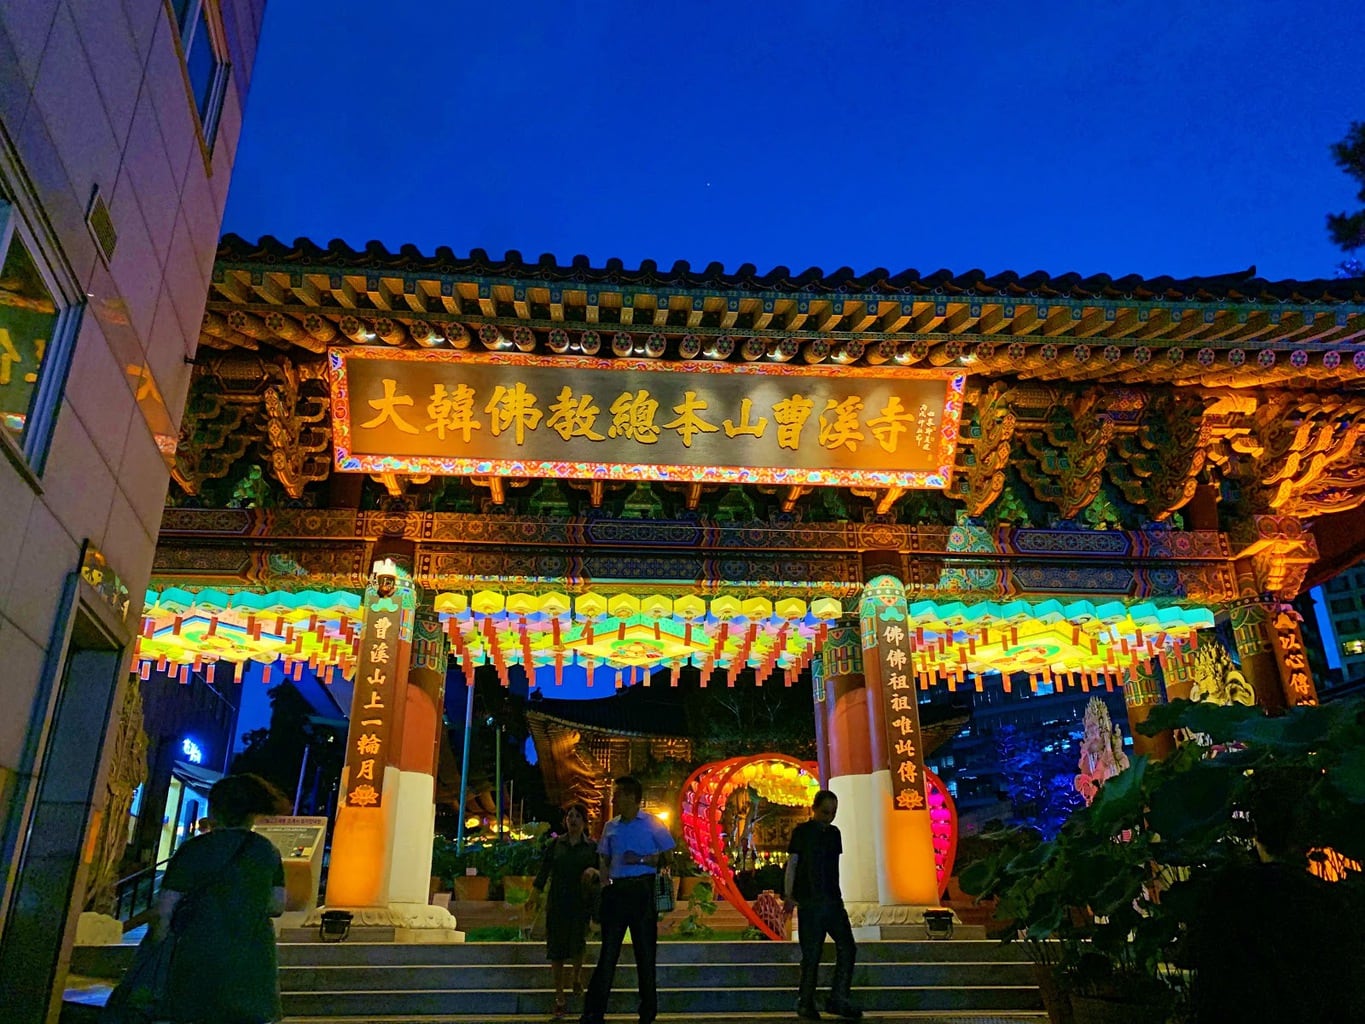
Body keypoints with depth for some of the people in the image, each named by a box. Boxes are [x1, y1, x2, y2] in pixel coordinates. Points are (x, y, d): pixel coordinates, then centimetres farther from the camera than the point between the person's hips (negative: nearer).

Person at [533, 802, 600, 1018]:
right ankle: (559, 996, 14)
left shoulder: (592, 846, 5)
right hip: (557, 901, 1)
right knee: (557, 946, 1)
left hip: (580, 901, -1)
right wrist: (534, 895, -4)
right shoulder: (556, 844, 7)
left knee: (578, 942, -12)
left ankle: (577, 976, 22)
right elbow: (543, 872, 5)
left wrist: (593, 870, -15)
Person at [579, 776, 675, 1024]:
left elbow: (668, 857, -3)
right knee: (608, 950, 2)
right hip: (616, 890, 4)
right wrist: (604, 879, 1)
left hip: (642, 889, -4)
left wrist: (641, 860, -15)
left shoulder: (652, 824, -2)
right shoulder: (610, 826, 12)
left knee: (645, 950, 3)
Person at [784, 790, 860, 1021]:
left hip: (833, 900, 6)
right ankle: (805, 1004, 10)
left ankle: (838, 1000, 12)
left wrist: (837, 894, 17)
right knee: (811, 954, -2)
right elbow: (791, 863, -4)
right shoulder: (802, 831, -3)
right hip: (809, 902, -6)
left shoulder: (834, 833, 13)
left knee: (847, 948, 2)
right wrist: (789, 895, -11)